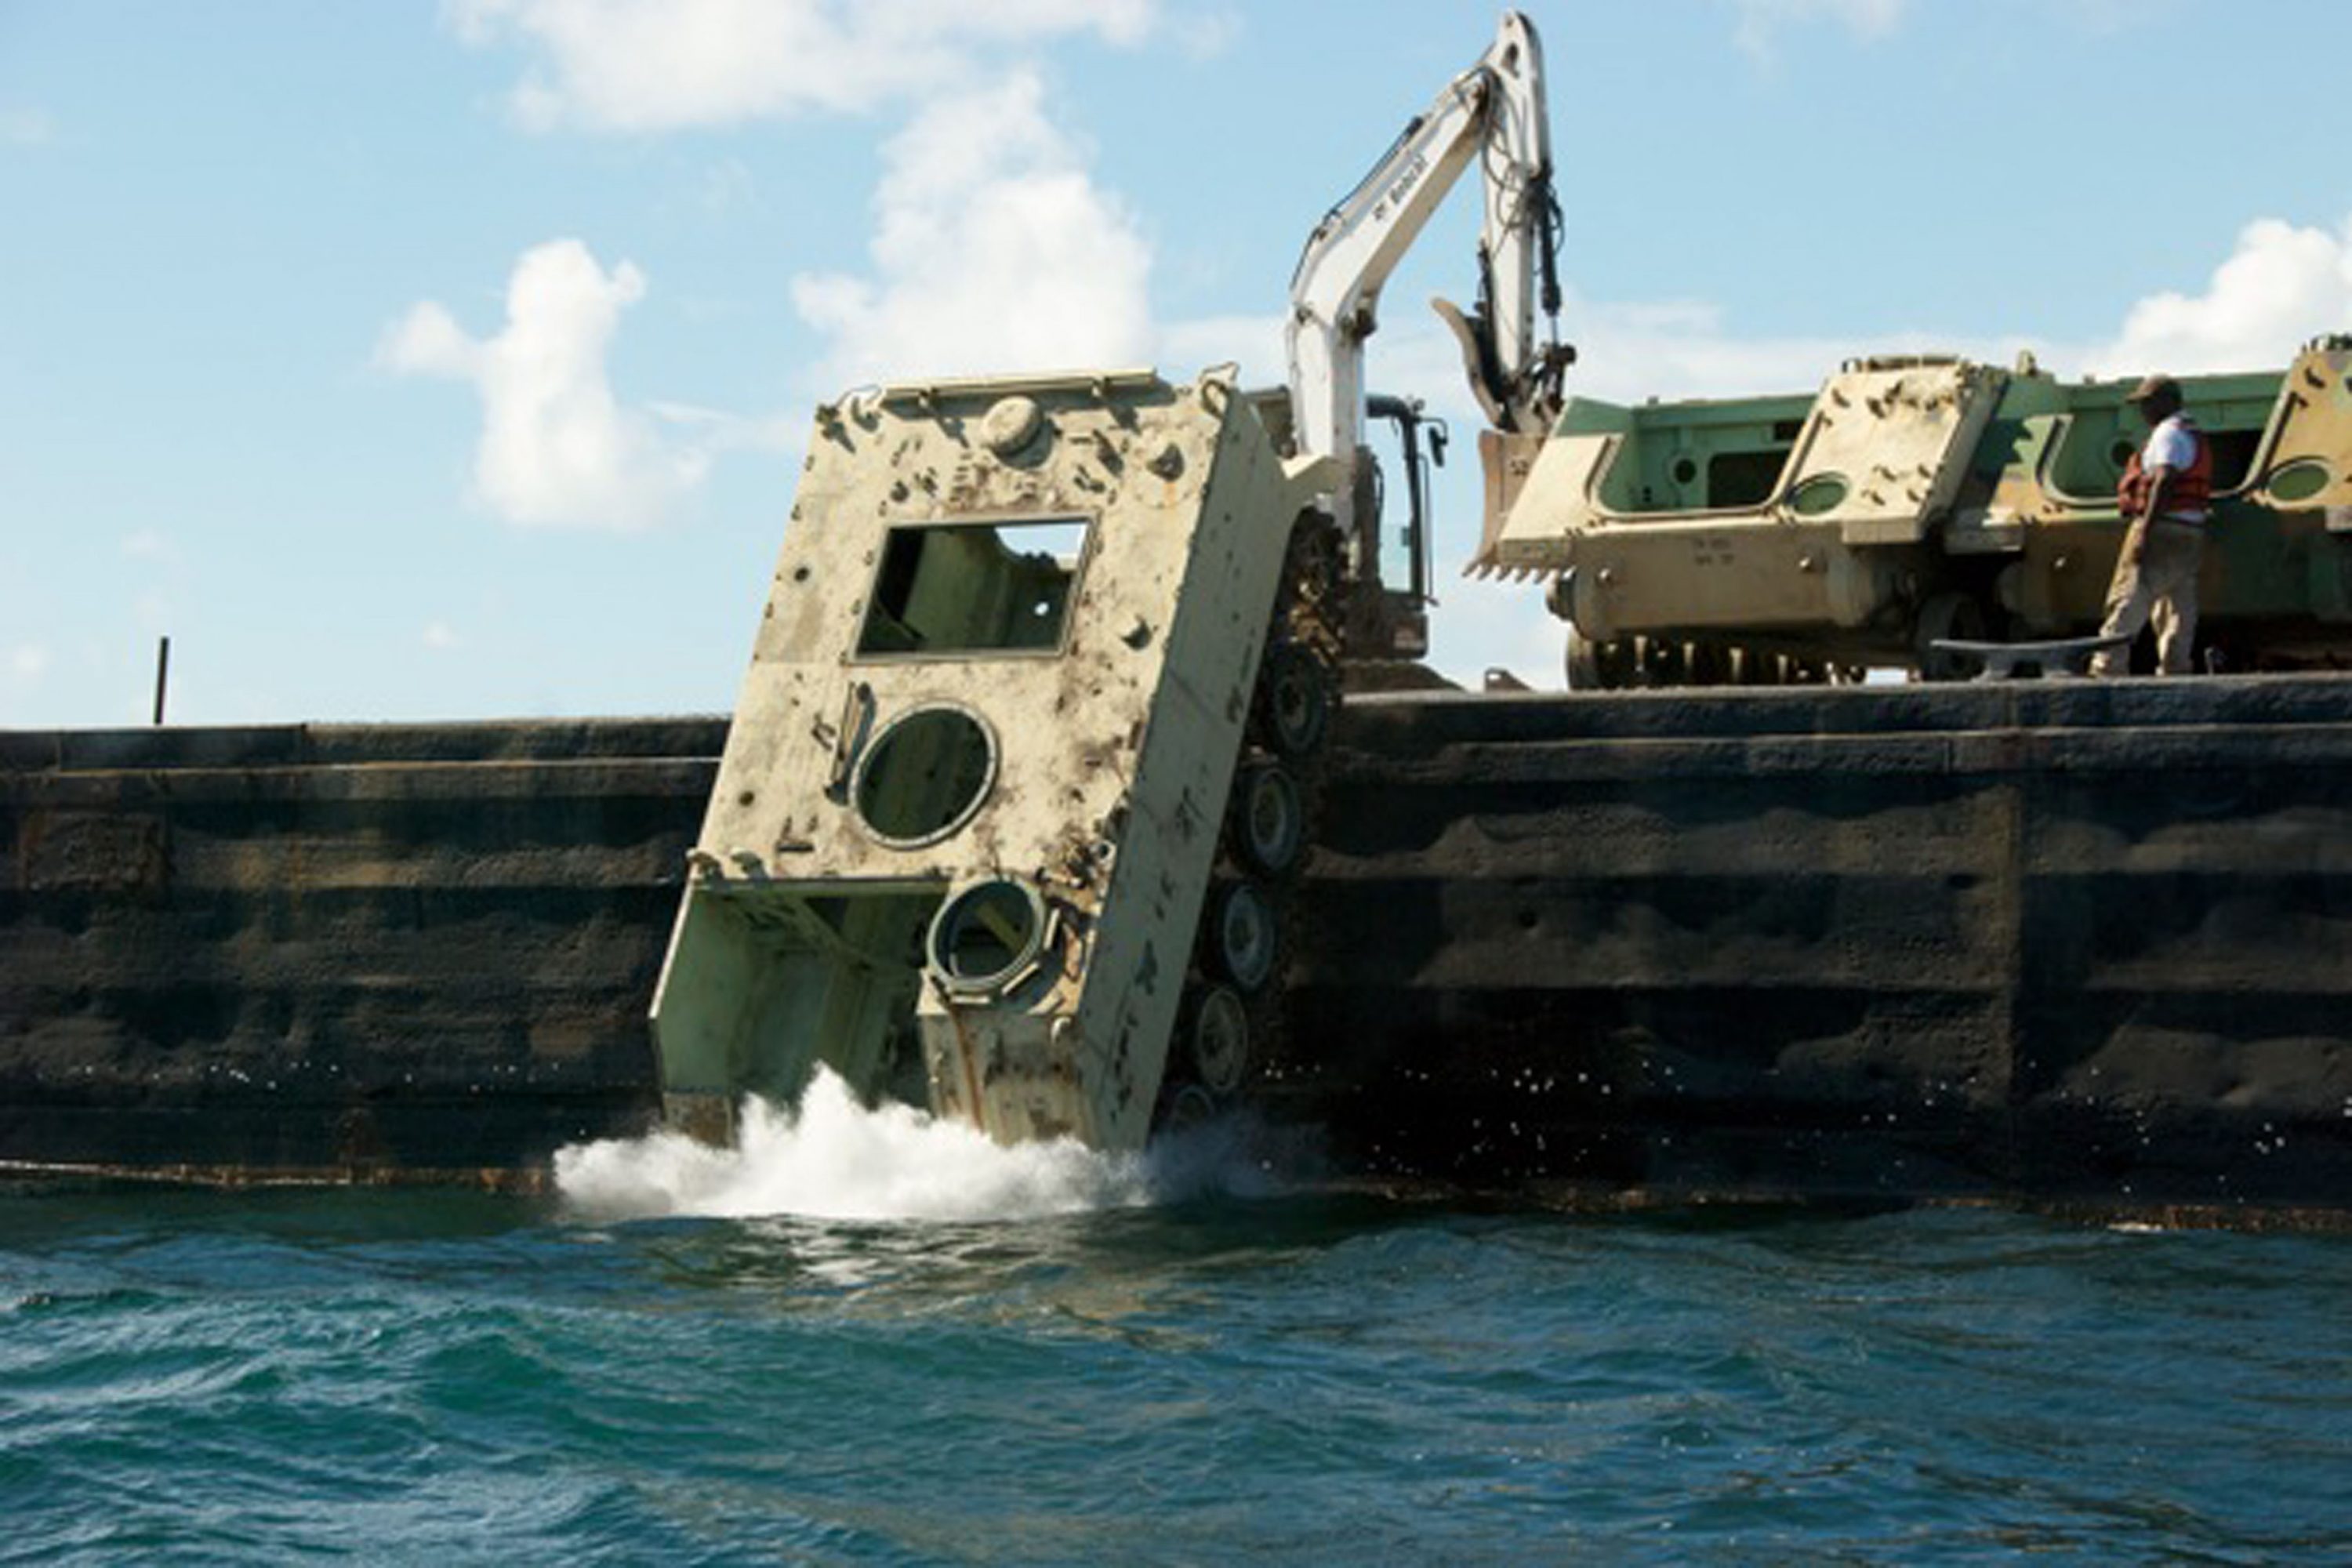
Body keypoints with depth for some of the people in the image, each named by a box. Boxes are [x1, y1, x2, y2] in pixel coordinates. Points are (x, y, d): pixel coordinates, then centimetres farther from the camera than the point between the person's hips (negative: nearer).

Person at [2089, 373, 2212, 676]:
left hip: (2163, 531, -10)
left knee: (2126, 606, -11)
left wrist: (2146, 530, -25)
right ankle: (2175, 671, 5)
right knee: (2179, 614, 8)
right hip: (2191, 536, 10)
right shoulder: (2196, 436, 23)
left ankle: (2106, 671, -16)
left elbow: (2164, 481, -21)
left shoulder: (2168, 433, -8)